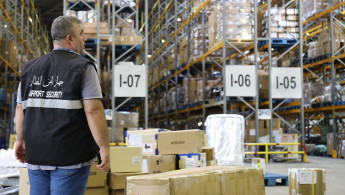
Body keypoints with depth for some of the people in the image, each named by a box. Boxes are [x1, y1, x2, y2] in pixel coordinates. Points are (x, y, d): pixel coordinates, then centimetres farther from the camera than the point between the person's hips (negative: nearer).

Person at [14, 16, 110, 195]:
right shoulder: (83, 68, -8)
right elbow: (93, 111, -16)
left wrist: (21, 140, 25)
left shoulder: (30, 68, 9)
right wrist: (104, 148, -12)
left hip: (36, 154, 5)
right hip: (71, 156, -5)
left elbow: (20, 109, 13)